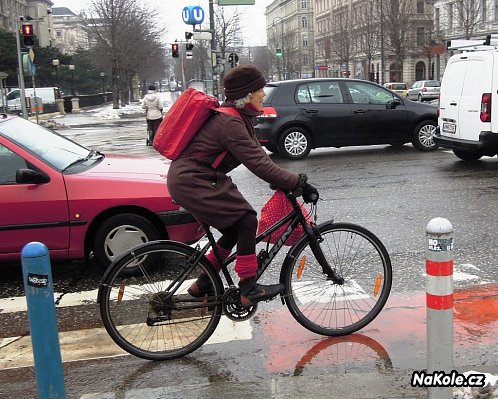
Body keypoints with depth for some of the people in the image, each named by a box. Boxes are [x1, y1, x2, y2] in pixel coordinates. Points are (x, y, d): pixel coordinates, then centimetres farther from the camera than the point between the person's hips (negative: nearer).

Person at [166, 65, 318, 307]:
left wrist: (284, 182, 2)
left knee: (234, 230, 11)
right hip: (191, 181, -10)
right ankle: (248, 290, -4)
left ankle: (202, 285, 22)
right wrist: (298, 182, -25)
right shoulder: (230, 122, -22)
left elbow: (257, 153, 11)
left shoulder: (239, 118, 11)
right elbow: (258, 163, -26)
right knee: (246, 220, -11)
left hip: (190, 178, 10)